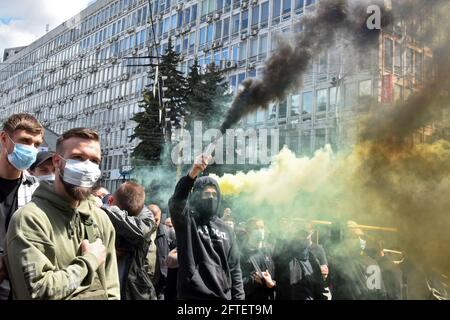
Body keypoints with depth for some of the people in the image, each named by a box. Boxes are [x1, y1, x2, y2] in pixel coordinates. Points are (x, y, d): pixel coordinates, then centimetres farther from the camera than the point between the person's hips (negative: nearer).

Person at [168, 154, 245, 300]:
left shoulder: (225, 229, 11)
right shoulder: (187, 221, -2)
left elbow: (234, 268, 12)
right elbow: (176, 201, -25)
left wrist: (239, 296, 4)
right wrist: (193, 172, -38)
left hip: (222, 295, 4)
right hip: (193, 295, -4)